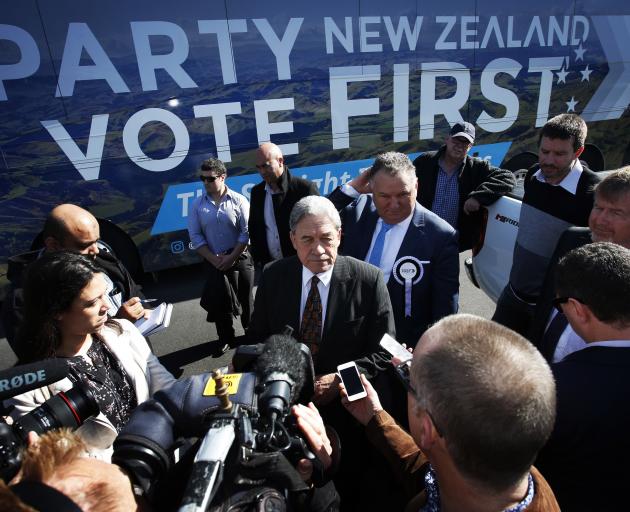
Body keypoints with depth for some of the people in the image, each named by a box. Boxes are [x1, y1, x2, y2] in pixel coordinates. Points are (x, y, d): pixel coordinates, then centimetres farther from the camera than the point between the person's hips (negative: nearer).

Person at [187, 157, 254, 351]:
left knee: (245, 298, 10)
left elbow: (246, 232, -10)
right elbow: (195, 236, -2)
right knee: (218, 300, 10)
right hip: (213, 262, 2)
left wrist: (231, 258, -15)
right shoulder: (198, 204, 0)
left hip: (240, 259, -2)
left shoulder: (238, 201, -6)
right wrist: (214, 259, -10)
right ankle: (225, 338, 29)